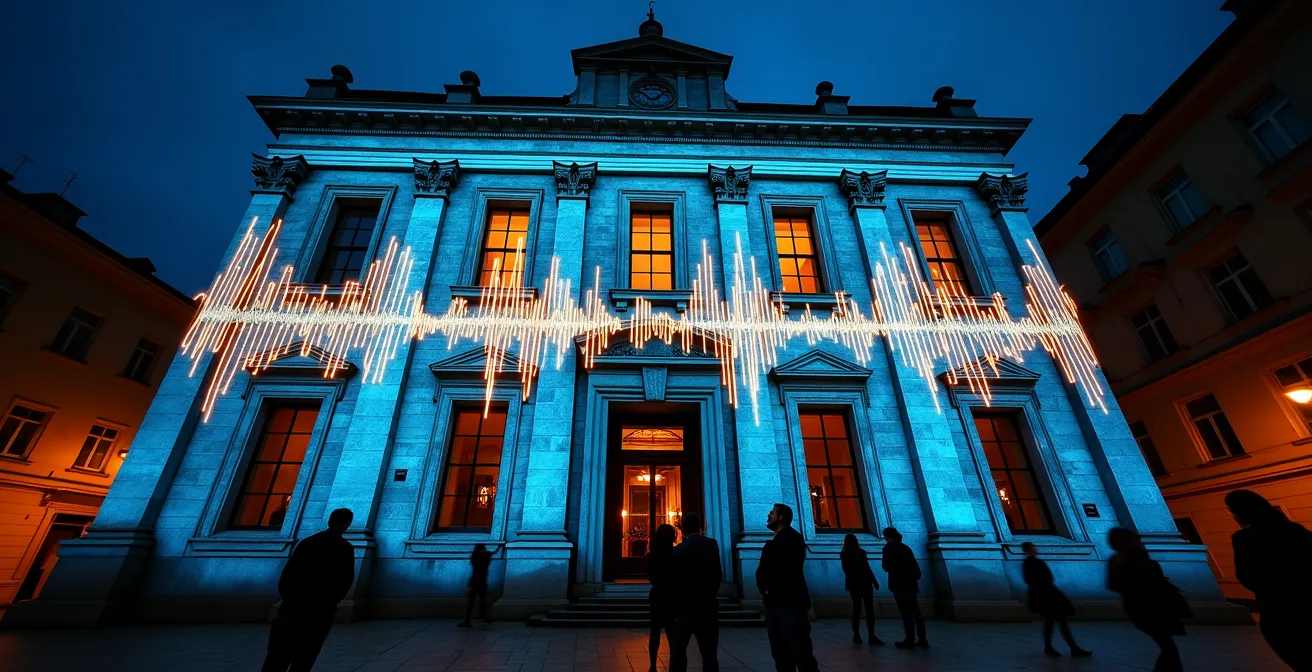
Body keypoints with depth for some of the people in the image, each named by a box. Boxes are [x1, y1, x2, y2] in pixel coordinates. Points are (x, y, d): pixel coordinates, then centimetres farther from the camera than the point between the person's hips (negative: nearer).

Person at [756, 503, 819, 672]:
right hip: (774, 602, 8)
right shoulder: (773, 543, 19)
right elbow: (762, 570, 12)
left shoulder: (792, 538, -6)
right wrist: (763, 588, -4)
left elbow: (784, 569, -16)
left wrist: (768, 589, -9)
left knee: (800, 652, -7)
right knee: (780, 654, 11)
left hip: (790, 602, -8)